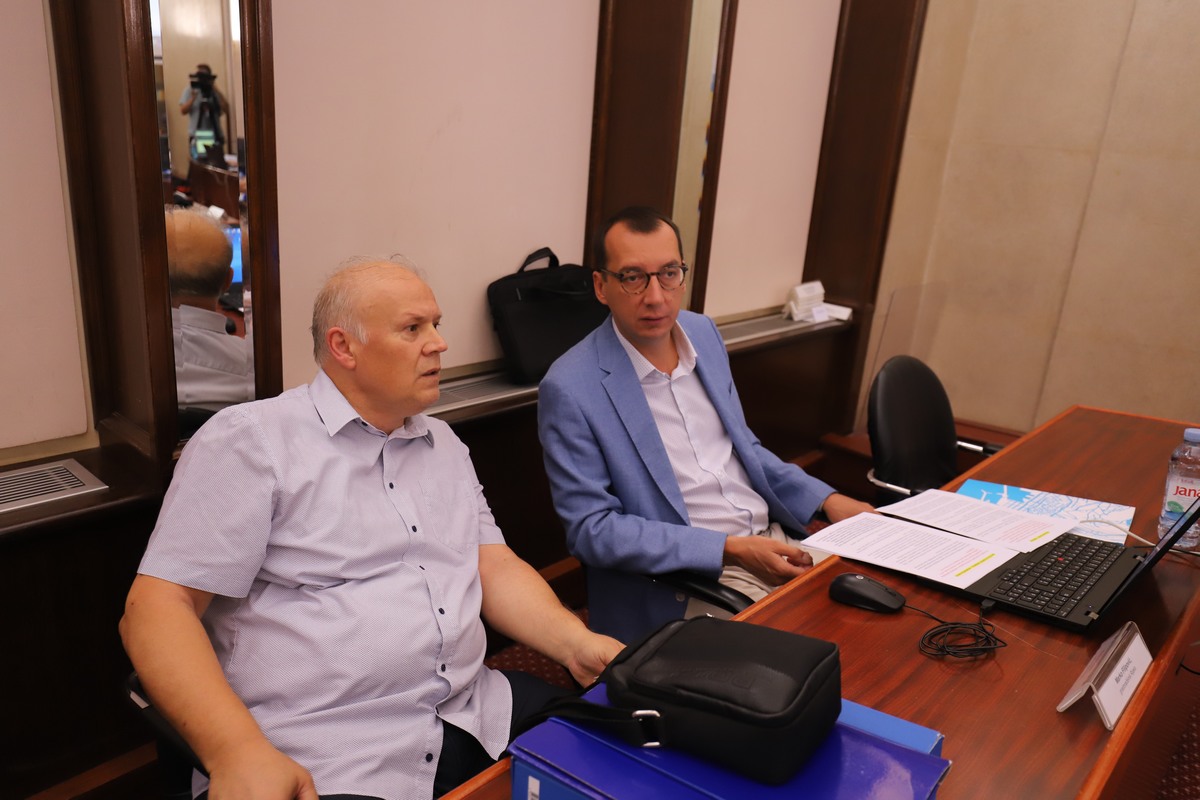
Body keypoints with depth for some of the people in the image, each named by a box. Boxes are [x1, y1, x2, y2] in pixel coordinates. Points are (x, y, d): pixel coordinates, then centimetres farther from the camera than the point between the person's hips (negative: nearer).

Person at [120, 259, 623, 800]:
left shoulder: (445, 445, 14)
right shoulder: (250, 440, -7)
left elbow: (493, 565, 12)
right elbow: (159, 605, -11)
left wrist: (574, 642, -5)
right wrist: (238, 752, -24)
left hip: (474, 719, 5)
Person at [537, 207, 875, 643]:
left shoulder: (704, 333, 6)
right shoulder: (569, 389, -16)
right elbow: (591, 529, -15)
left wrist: (827, 500, 4)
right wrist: (730, 550, -20)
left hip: (773, 536, 7)